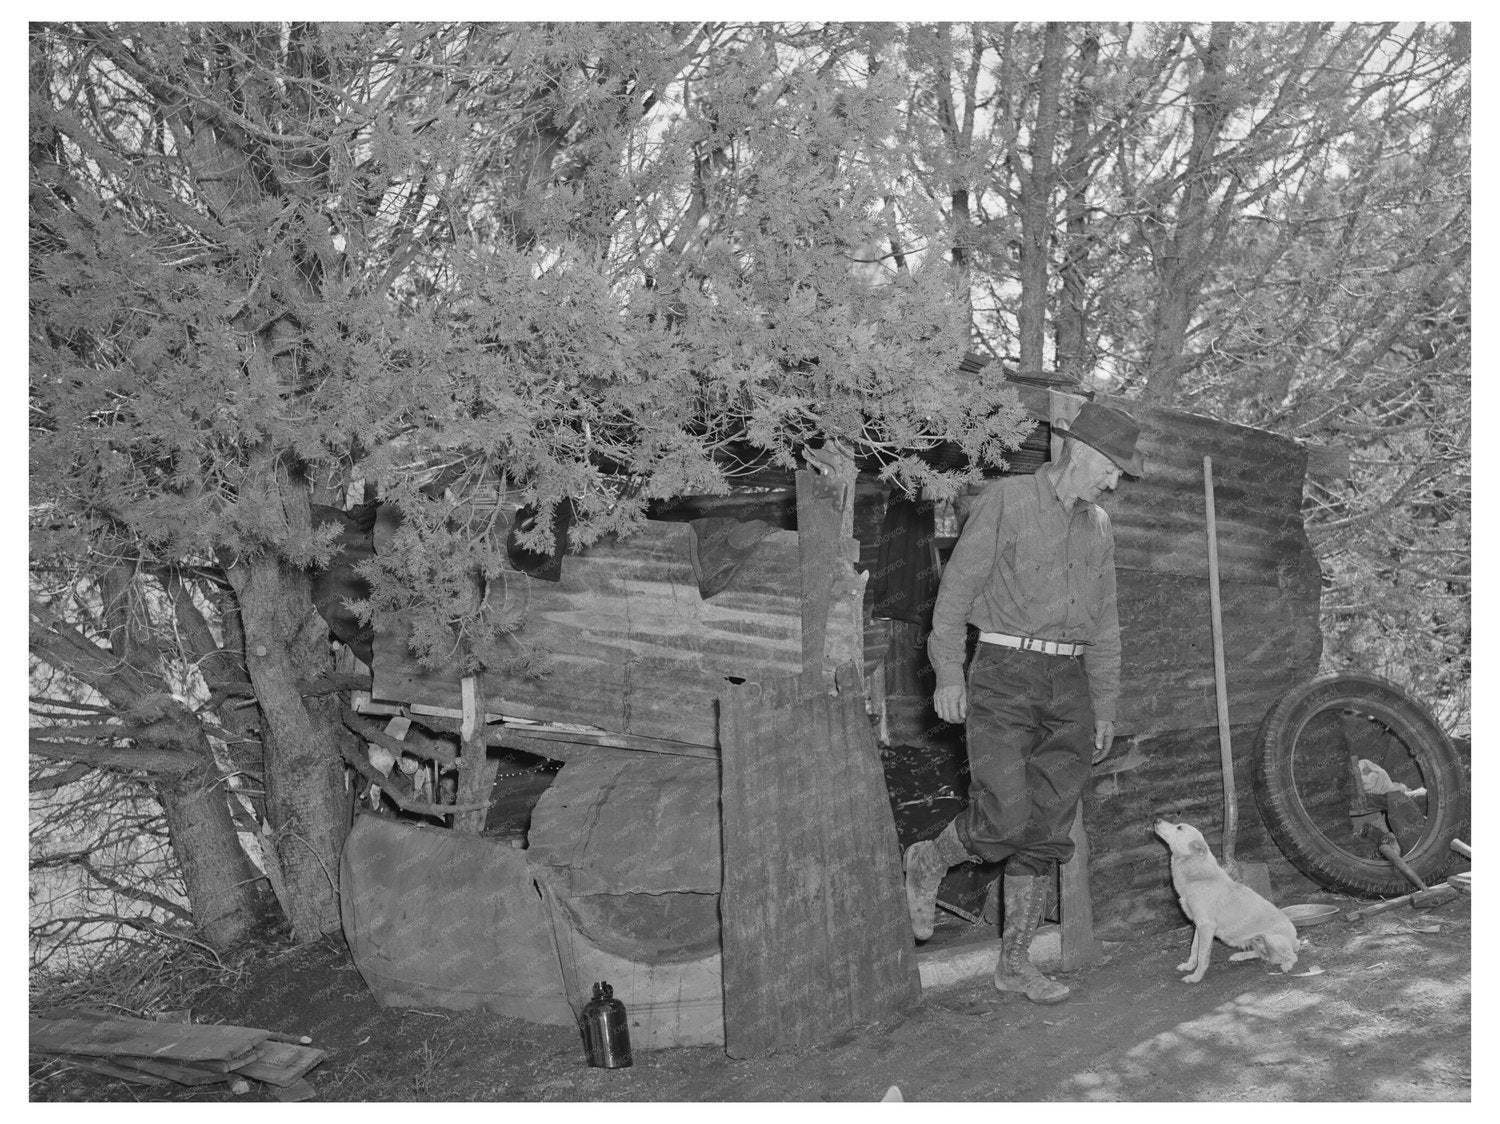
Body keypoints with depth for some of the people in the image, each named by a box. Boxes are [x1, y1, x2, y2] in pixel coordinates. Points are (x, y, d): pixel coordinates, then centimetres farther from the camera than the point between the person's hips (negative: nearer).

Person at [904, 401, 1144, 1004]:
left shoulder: (1097, 525, 15)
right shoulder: (1004, 501, -3)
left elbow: (1104, 623, 20)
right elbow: (958, 586, -7)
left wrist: (1105, 706, 17)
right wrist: (948, 673, -15)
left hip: (1068, 684, 6)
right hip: (1004, 675, -6)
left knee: (1047, 829, 3)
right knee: (1005, 816, -16)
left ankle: (1016, 963, 12)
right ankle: (928, 862, 14)